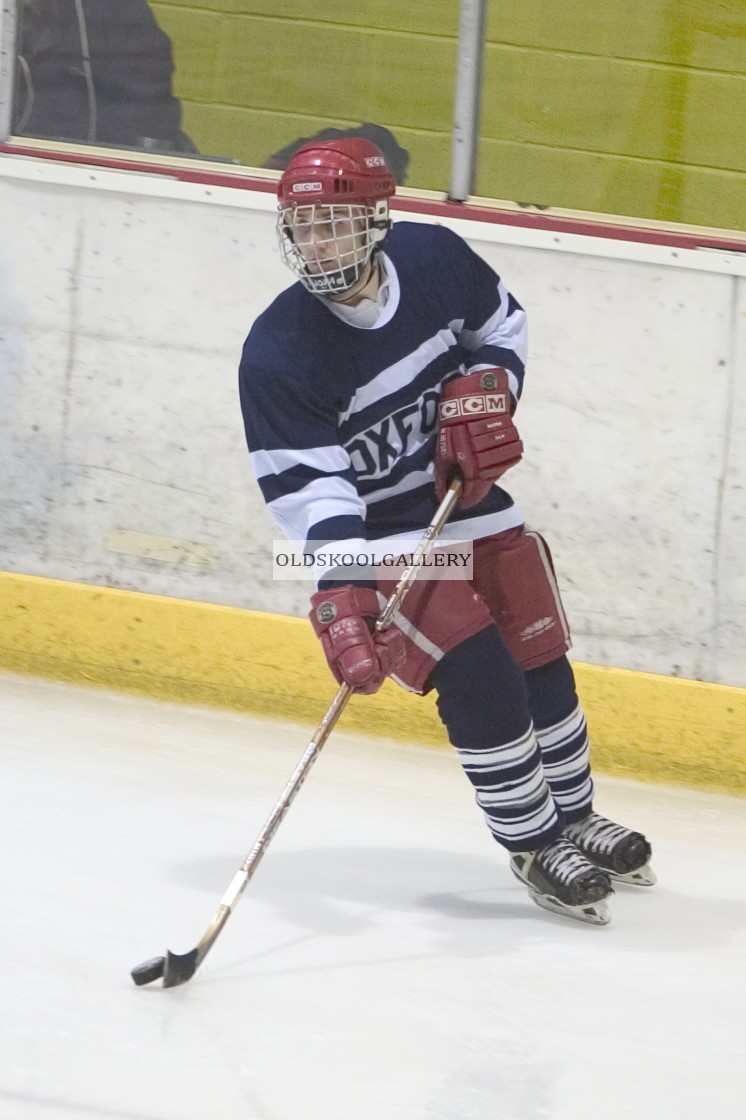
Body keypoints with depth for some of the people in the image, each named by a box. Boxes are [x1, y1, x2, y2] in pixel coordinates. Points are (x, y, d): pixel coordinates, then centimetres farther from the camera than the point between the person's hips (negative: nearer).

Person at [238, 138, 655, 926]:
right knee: (476, 675, -17)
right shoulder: (276, 356, -26)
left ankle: (575, 817, 35)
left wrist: (486, 388, -11)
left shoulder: (434, 259, -14)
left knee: (539, 661, 12)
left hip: (469, 498, 5)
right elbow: (306, 484, -29)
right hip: (377, 535, -5)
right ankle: (534, 845, 1)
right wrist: (339, 591, -40)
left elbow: (502, 324, 8)